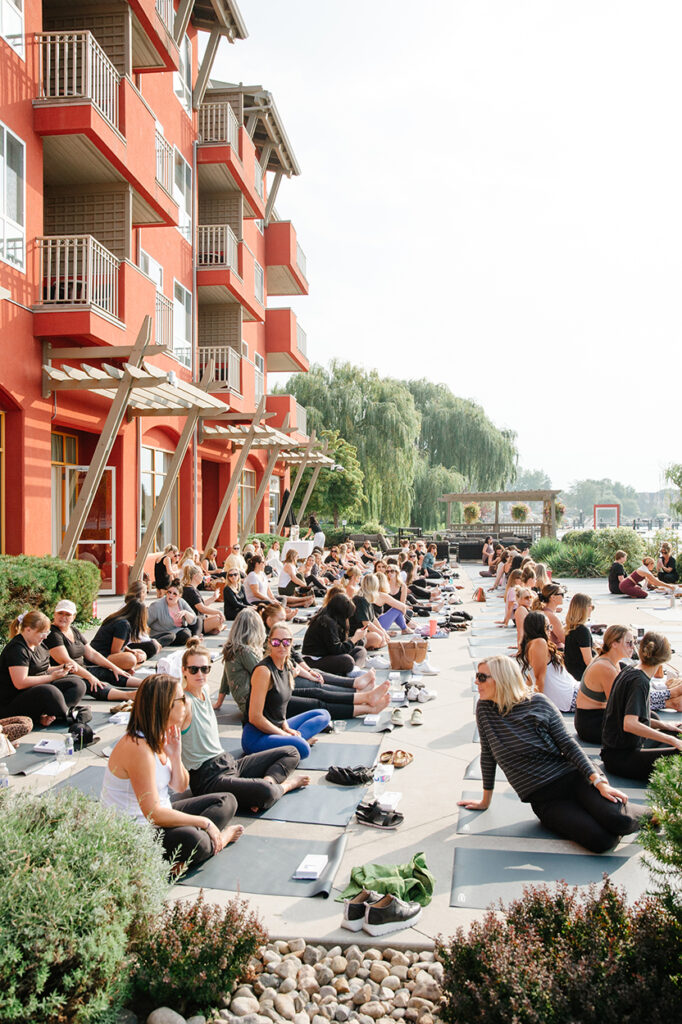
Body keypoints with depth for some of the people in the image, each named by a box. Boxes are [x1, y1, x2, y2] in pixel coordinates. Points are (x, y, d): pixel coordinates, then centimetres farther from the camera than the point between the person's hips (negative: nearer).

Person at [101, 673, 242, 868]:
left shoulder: (162, 738, 3)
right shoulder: (138, 748, -26)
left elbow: (180, 787, 11)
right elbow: (153, 814, -28)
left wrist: (175, 755, -9)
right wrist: (204, 822, -19)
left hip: (160, 815, 11)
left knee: (226, 801, 10)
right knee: (193, 842, -38)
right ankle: (218, 839, -6)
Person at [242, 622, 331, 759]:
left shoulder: (286, 665, 9)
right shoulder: (264, 670, -18)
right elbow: (254, 717, -19)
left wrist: (286, 728, 4)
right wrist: (283, 734, -11)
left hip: (276, 729, 10)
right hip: (256, 736, -10)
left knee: (323, 714, 15)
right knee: (302, 748, -36)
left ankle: (296, 738, -5)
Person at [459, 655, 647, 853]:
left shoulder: (538, 703, -5)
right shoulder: (484, 708, 1)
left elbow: (569, 746, -5)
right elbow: (488, 755, 11)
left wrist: (599, 781, -16)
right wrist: (486, 800, 16)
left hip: (574, 778, -1)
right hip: (545, 800, 1)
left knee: (617, 821, -27)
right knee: (600, 840, -26)